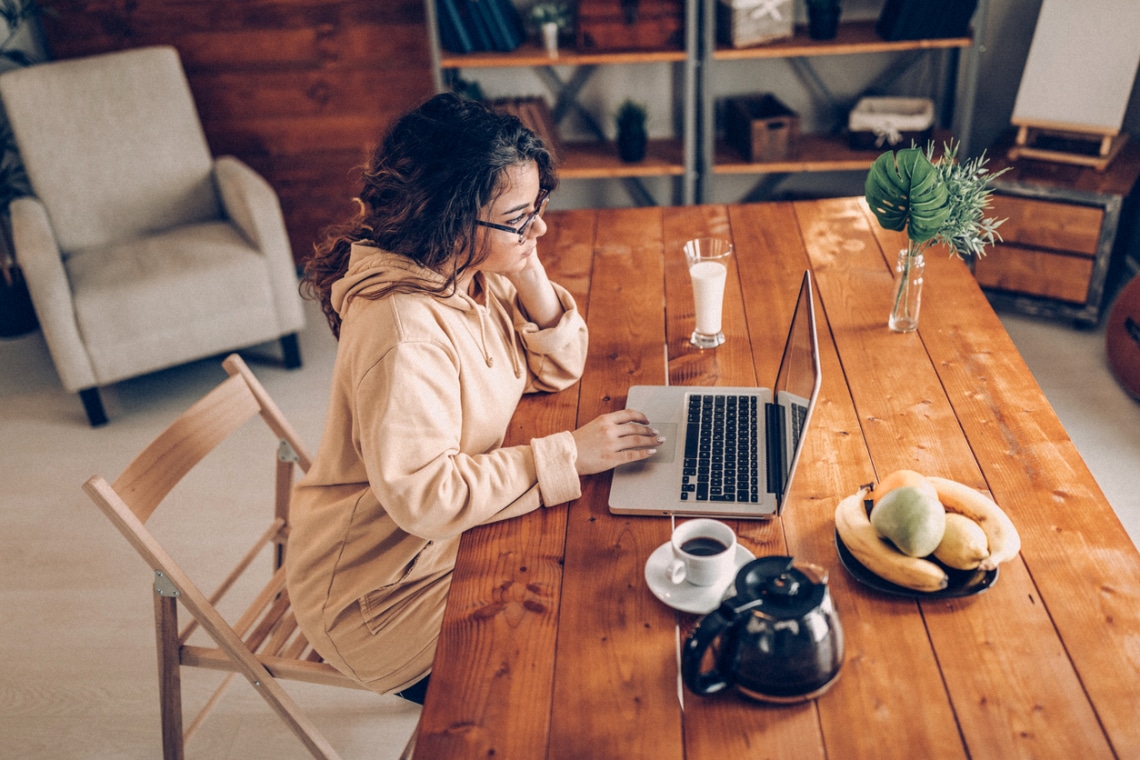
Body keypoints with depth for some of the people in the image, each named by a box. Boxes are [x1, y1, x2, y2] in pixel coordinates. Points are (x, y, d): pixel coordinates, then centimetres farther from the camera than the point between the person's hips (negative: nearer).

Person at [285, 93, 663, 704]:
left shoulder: (471, 271, -5)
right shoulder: (403, 330, -32)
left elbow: (555, 369, 2)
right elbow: (424, 497, -33)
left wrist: (531, 279, -16)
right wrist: (569, 454, -29)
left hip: (448, 539, 8)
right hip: (382, 594, -8)